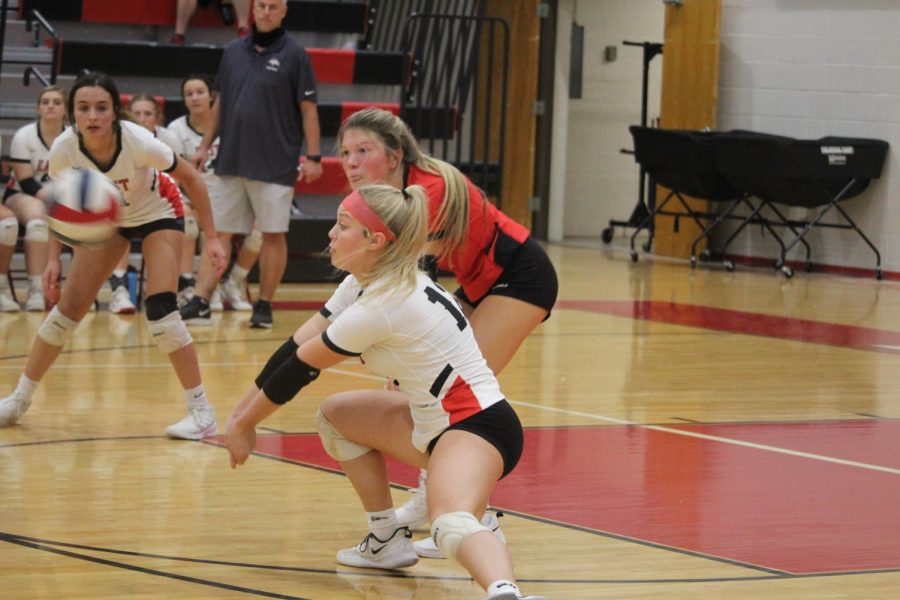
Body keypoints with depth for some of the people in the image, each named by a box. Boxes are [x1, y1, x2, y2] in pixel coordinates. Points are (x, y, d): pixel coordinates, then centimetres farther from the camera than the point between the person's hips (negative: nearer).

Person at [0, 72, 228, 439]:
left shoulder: (138, 143, -35)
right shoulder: (64, 150, -27)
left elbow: (190, 178, -19)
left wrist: (211, 238, -18)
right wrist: (54, 257, -13)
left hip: (157, 215, -3)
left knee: (160, 310, -19)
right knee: (69, 307, -1)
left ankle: (201, 411, -10)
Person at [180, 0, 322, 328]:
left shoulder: (294, 55, -3)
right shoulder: (233, 51, 9)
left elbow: (308, 108, -4)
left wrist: (313, 157, -9)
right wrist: (204, 146, 13)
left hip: (275, 165, -4)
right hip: (231, 162, 4)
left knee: (273, 235, 1)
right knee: (218, 232, 1)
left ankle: (264, 306, 11)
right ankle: (200, 303, -1)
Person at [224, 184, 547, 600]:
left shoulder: (379, 307, -20)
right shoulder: (363, 284, 7)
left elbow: (300, 367, -8)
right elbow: (297, 345, 12)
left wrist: (243, 425, 4)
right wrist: (241, 410, 10)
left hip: (477, 425, -10)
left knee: (451, 525, -37)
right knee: (333, 416, 22)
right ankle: (387, 542, 25)